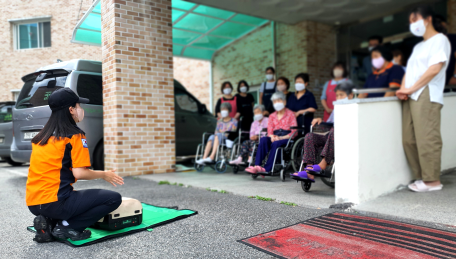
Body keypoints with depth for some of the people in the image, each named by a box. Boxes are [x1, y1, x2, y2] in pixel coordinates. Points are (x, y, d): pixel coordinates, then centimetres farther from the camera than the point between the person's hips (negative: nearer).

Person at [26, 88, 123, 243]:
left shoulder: (41, 137, 13)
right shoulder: (75, 135, -9)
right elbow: (79, 173, -17)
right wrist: (104, 175, 1)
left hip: (33, 204, 8)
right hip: (54, 202, -8)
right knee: (114, 198, -4)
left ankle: (49, 223, 9)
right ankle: (66, 226, -7)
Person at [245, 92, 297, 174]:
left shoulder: (290, 114, 9)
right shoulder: (272, 116, 23)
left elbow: (294, 132, -1)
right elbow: (270, 131, 12)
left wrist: (281, 138, -15)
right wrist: (272, 136, -13)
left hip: (286, 139, -3)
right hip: (275, 138, 4)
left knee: (276, 143, -37)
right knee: (263, 139, -30)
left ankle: (266, 169, -41)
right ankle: (257, 166, -41)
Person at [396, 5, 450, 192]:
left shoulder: (440, 40, 2)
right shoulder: (418, 46, 27)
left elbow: (435, 68, -11)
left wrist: (411, 88, -12)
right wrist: (403, 89, 1)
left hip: (426, 97, -8)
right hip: (410, 98, 8)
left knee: (426, 139, -9)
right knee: (409, 140, 3)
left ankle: (432, 181, -2)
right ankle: (421, 177, 11)